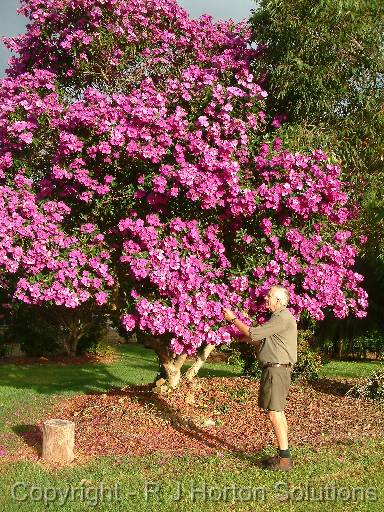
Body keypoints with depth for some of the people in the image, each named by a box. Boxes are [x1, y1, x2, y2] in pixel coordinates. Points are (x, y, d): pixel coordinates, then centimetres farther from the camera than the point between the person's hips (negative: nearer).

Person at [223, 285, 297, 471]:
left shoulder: (282, 318, -15)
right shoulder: (281, 317, 19)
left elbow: (254, 333, -15)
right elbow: (266, 342, 25)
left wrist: (233, 319, -6)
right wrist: (250, 340, 19)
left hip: (276, 370, -11)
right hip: (275, 369, 11)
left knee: (274, 412, -11)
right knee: (278, 412, 14)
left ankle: (284, 459, -8)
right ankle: (283, 455, 21)